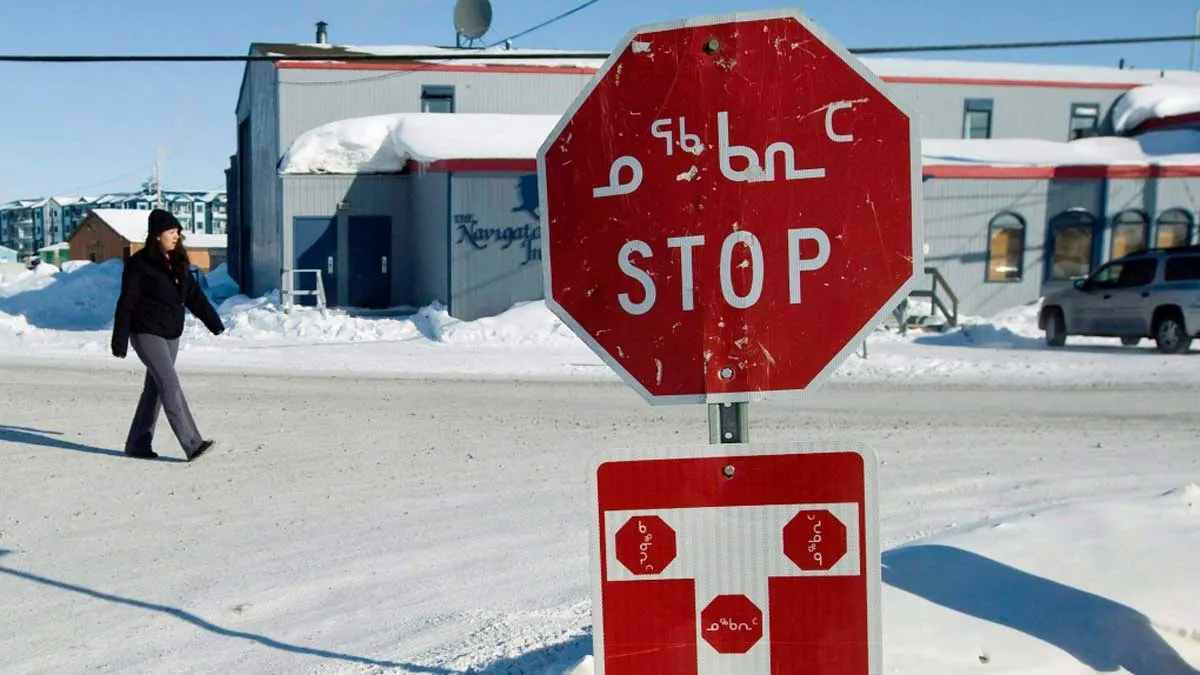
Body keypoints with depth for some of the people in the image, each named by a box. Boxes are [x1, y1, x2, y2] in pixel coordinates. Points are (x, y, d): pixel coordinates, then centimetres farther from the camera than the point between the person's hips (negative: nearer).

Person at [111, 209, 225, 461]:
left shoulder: (178, 263, 9)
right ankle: (192, 444, -19)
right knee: (170, 386, -14)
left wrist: (214, 322, 7)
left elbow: (194, 295, 14)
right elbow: (126, 304, -12)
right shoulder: (139, 264, -12)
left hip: (171, 335, 8)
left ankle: (137, 444, 23)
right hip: (147, 334, -8)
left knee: (155, 388, 12)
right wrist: (120, 340, -13)